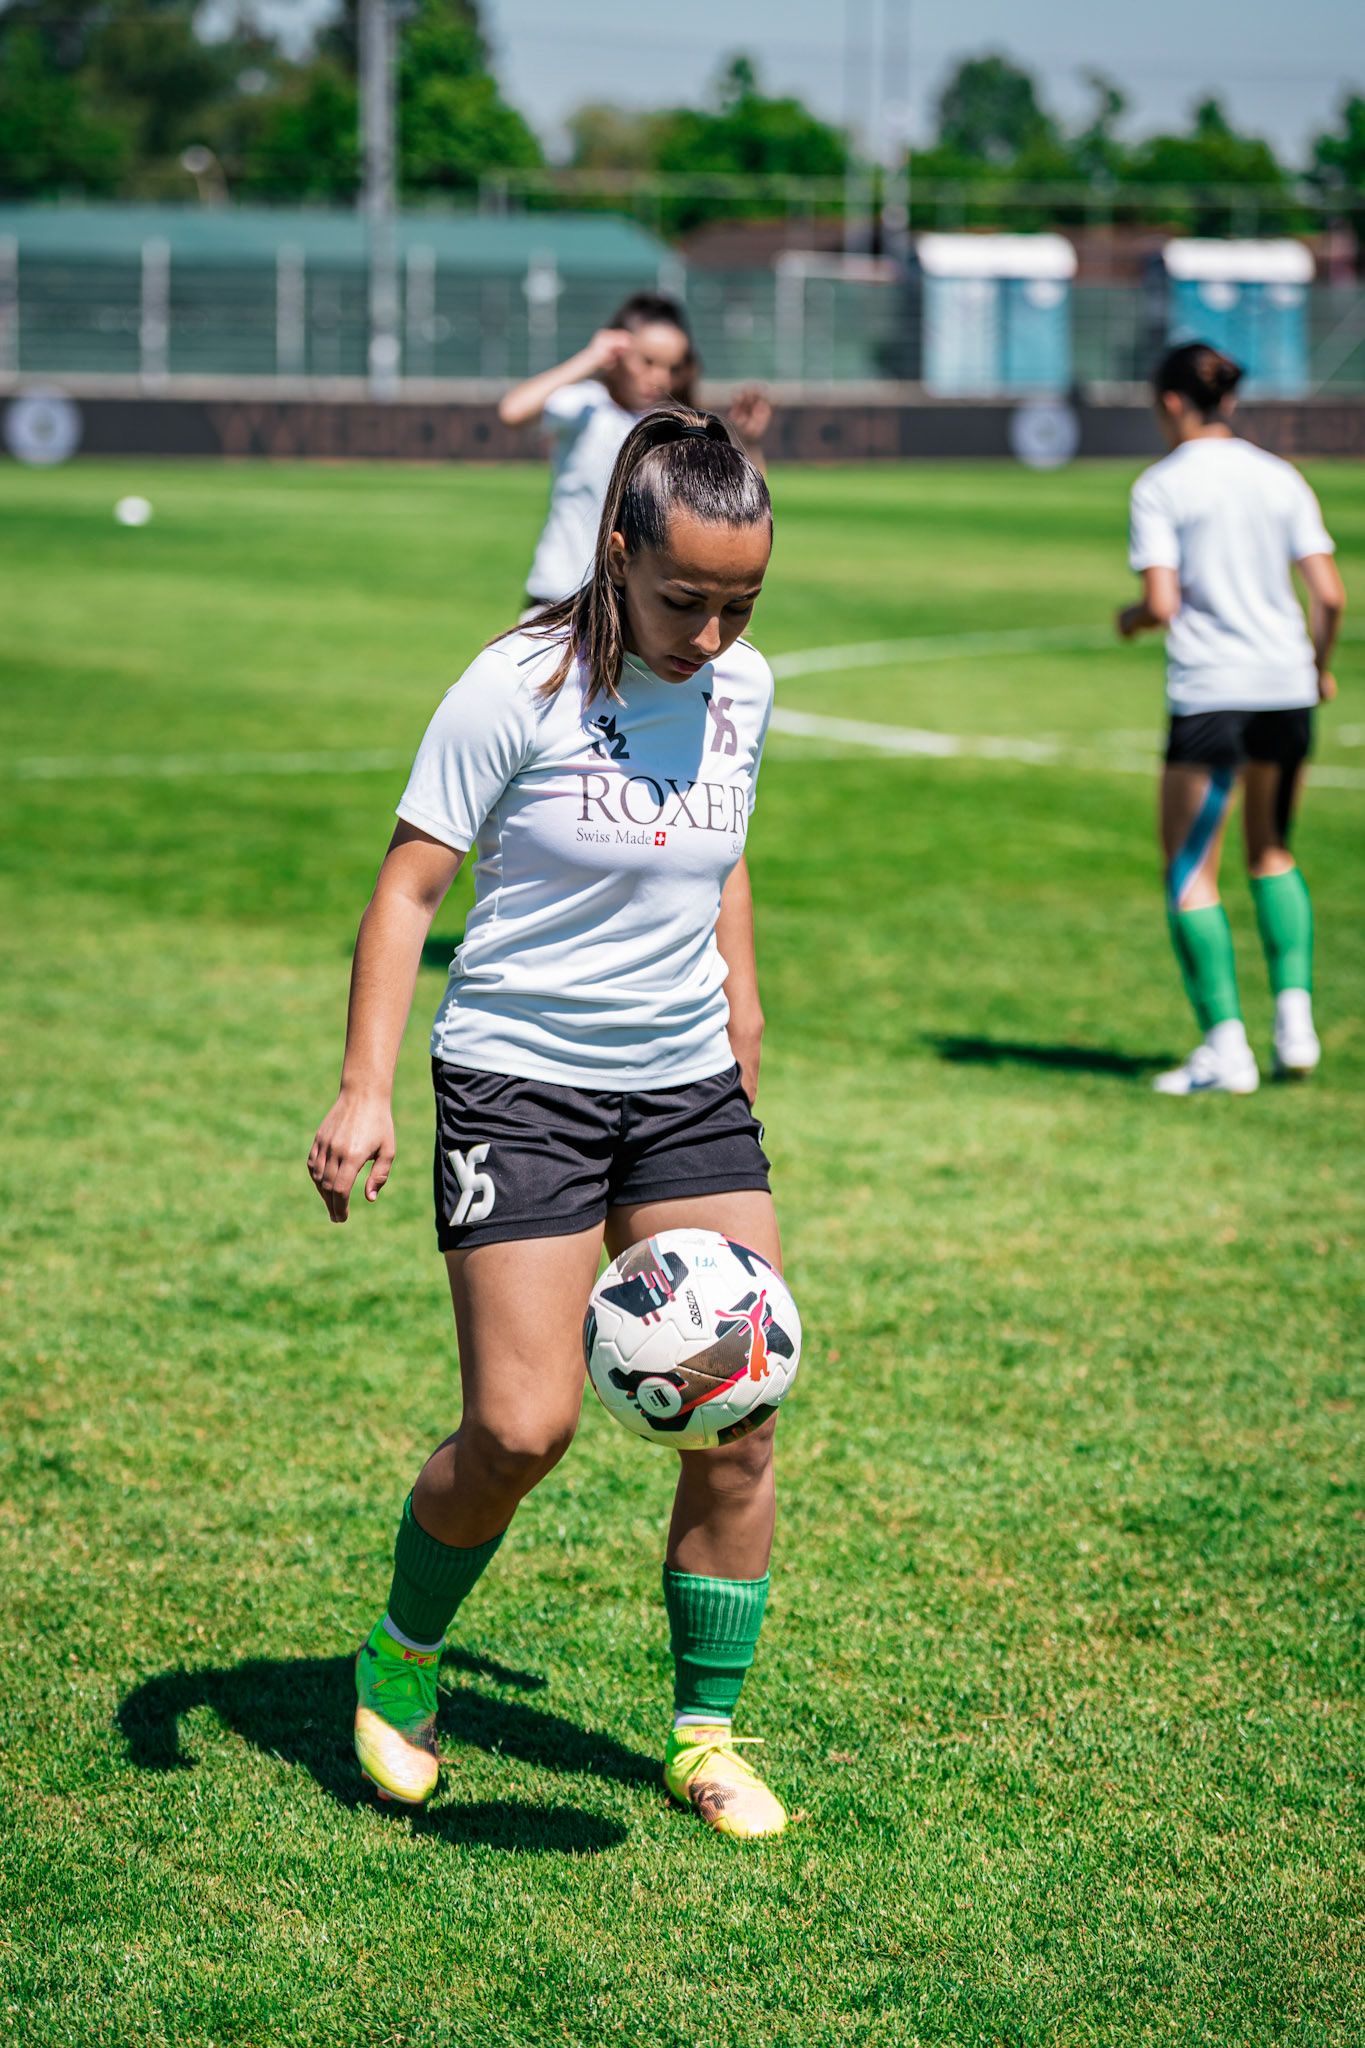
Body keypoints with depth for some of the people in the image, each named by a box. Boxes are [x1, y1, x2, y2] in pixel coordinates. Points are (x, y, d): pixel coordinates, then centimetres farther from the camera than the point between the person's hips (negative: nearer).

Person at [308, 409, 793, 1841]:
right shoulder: (518, 689, -15)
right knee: (521, 1428, -10)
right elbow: (408, 885, -11)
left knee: (738, 1415, -2)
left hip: (689, 1086, 5)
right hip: (520, 1084, -5)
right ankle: (400, 1657, 19)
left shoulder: (741, 690, 2)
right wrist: (365, 1088, -17)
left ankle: (705, 1737, 14)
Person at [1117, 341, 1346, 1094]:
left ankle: (1225, 1046, -3)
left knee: (1191, 874, 4)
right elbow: (1330, 595, 2)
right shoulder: (1281, 478, 8)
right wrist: (1320, 665, 19)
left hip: (1208, 694, -5)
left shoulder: (1161, 486, -4)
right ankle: (1293, 1018, 9)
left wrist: (1130, 619, 10)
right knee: (1271, 851, 22)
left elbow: (1161, 605, -12)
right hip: (1287, 690, 5)